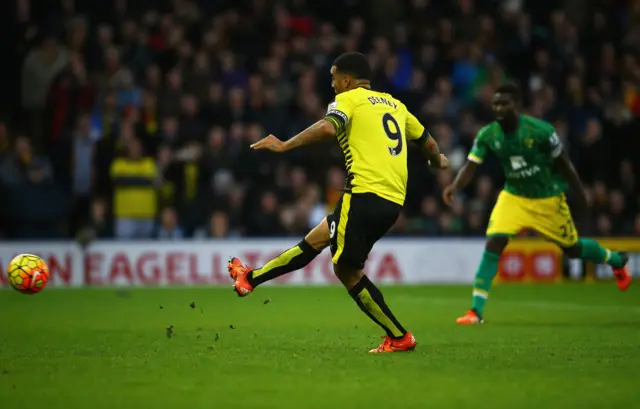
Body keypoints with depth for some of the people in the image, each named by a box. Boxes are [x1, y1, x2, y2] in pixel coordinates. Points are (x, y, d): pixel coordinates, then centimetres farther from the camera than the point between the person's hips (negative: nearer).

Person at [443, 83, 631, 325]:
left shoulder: (541, 131, -23)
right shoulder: (487, 135, -14)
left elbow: (564, 164, -11)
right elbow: (470, 166, -15)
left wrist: (581, 196, -2)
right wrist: (455, 187, -36)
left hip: (548, 199, -2)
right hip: (514, 197, 2)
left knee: (572, 248, 12)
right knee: (493, 244, -18)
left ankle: (616, 260, 45)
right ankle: (476, 311, -16)